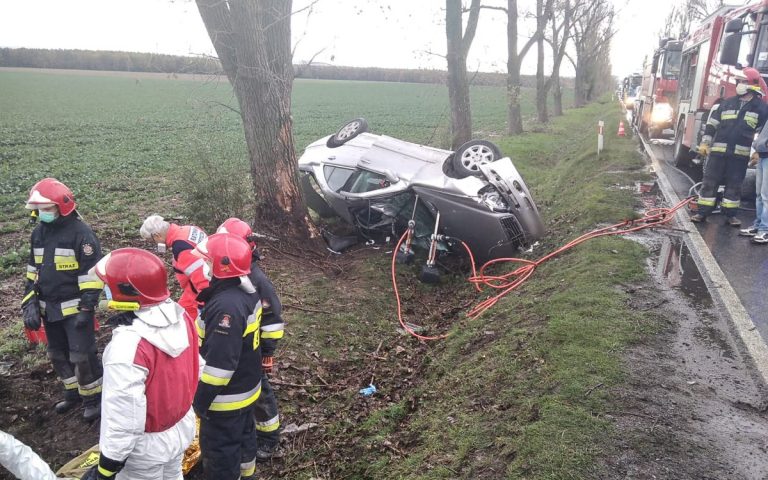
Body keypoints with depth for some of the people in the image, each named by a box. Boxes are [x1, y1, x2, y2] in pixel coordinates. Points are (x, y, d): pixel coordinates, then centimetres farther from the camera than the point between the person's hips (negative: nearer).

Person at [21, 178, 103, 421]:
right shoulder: (38, 232, 7)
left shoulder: (80, 232, -16)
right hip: (49, 308, 8)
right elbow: (33, 270, 15)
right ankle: (73, 393, 37)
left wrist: (86, 308, -18)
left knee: (81, 356, -4)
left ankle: (93, 398, 15)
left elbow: (91, 273, -16)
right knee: (58, 355, 18)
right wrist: (30, 303, 7)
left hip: (74, 307, -7)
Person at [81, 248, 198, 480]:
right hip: (183, 425, 6)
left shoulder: (128, 345, -34)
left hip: (148, 443, -6)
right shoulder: (180, 317, -12)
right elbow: (194, 368, 2)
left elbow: (124, 414, -28)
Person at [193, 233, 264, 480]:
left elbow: (220, 363, -30)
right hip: (247, 387, 9)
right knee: (243, 435, 28)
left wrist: (200, 400, -19)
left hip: (226, 396, -9)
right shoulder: (247, 292, -3)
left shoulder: (226, 306, -32)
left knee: (220, 450, 10)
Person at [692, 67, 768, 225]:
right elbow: (712, 124, 9)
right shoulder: (727, 103, 7)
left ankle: (730, 214, 16)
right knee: (710, 181, 1)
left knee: (734, 184, 6)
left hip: (740, 153, -1)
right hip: (718, 150, 1)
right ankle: (703, 212, 7)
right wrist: (705, 143, 3)